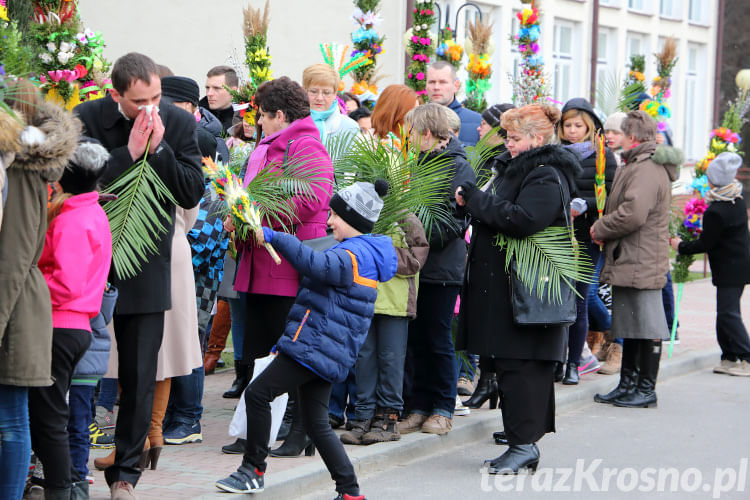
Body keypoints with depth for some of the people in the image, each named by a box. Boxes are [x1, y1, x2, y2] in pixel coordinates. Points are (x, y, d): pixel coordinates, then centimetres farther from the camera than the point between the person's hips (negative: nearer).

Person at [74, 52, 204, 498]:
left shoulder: (179, 123, -3)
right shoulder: (87, 119, -8)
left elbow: (193, 193, -7)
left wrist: (157, 148, -18)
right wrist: (131, 150, -22)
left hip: (147, 270, 1)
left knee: (140, 377, 4)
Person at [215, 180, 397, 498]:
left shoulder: (352, 255, -15)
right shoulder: (364, 255, 19)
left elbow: (316, 265, -33)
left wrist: (273, 237, -32)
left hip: (314, 346, -11)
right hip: (327, 352, 11)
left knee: (257, 394, -6)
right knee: (317, 423, 11)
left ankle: (253, 470, 1)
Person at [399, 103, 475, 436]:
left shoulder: (458, 167, -9)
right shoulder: (422, 162, 13)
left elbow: (455, 221, -16)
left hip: (441, 267, -6)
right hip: (417, 265, 6)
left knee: (438, 340, 1)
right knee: (415, 339, 7)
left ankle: (443, 409, 12)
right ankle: (419, 406, 14)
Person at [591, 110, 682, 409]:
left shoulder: (647, 170, -17)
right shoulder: (636, 166, 19)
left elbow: (633, 214, -27)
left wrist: (600, 229, -11)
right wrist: (603, 229, 7)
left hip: (641, 264, -11)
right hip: (630, 262, 11)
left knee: (647, 327, -3)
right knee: (631, 326, 15)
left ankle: (647, 390, 3)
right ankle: (628, 385, 23)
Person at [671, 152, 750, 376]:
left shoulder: (715, 212, -21)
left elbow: (705, 244, -13)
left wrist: (681, 246, 0)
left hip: (729, 269, -9)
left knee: (728, 313, -5)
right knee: (727, 312, 13)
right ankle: (730, 358, 17)